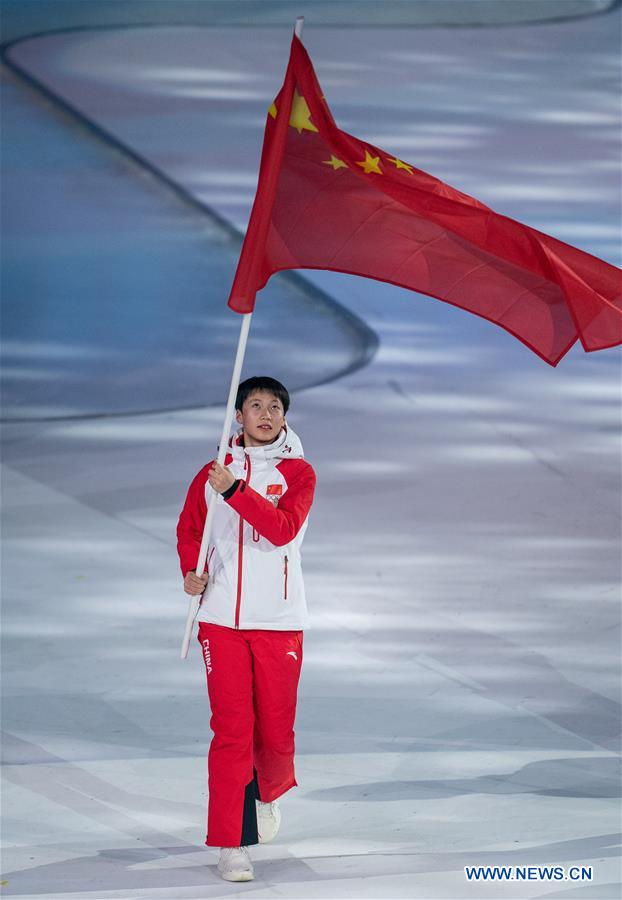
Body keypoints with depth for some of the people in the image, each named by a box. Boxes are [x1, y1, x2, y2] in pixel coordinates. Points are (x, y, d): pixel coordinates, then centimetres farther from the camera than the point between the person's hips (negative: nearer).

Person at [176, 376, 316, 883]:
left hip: (279, 621, -1)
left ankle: (268, 793, 37)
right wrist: (191, 570, 3)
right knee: (231, 730, -6)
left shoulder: (298, 473, 1)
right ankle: (231, 845, -2)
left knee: (276, 732, 3)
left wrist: (234, 490, -23)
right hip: (222, 618, 1)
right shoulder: (215, 472, 9)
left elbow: (282, 529, -15)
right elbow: (189, 527, 21)